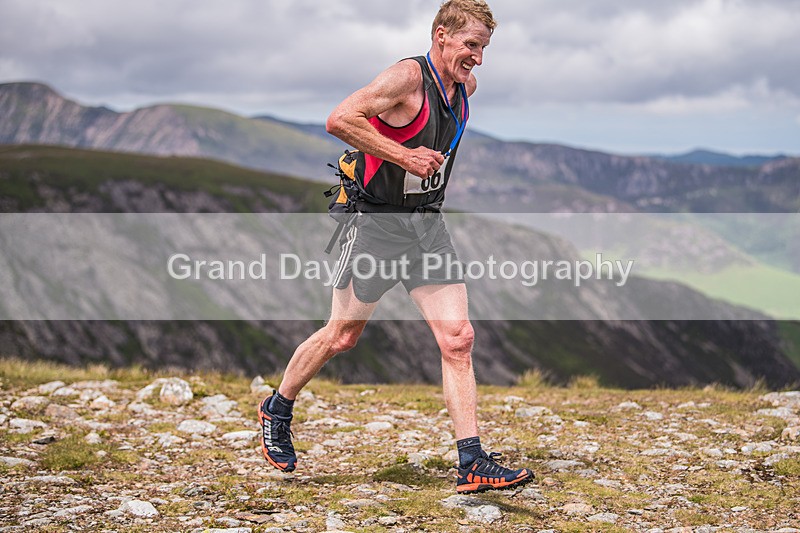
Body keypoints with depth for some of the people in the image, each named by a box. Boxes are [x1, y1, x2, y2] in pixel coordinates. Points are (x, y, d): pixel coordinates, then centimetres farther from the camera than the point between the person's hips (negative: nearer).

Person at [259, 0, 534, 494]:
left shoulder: (466, 86, 7)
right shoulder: (408, 76, -17)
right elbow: (339, 120, -27)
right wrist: (405, 155, -27)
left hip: (429, 225, 6)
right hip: (378, 222, -6)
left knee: (458, 338, -5)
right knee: (342, 336, 7)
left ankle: (473, 464, -5)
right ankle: (276, 410, 31)